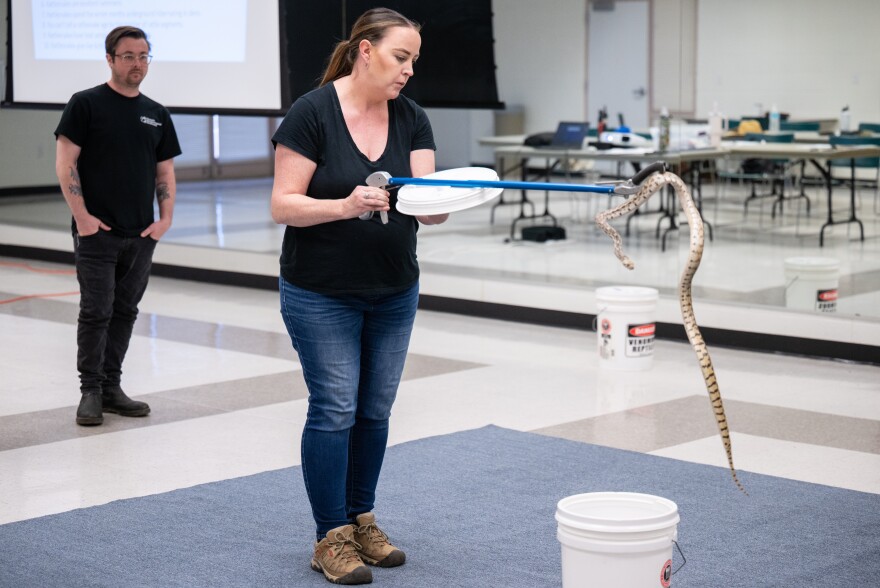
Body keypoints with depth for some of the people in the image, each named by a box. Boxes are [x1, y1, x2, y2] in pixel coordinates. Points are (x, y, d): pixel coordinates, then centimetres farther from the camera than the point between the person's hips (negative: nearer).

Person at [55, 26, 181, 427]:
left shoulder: (157, 115, 11)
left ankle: (111, 388, 19)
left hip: (141, 236, 5)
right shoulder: (86, 104, -4)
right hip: (97, 232, -5)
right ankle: (90, 391, 6)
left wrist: (166, 218, 2)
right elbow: (65, 163, -7)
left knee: (124, 313, 10)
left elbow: (165, 171, 16)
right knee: (96, 312, -4)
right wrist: (82, 216, -14)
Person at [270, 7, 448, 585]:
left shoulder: (411, 119, 0)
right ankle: (332, 537, 9)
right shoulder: (312, 113, -15)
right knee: (335, 408, -2)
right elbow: (285, 205, -17)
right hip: (321, 297, -5)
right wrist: (345, 206, -32)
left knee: (375, 409, 12)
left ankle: (361, 519, 26)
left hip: (394, 293, 5)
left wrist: (442, 205, -31)